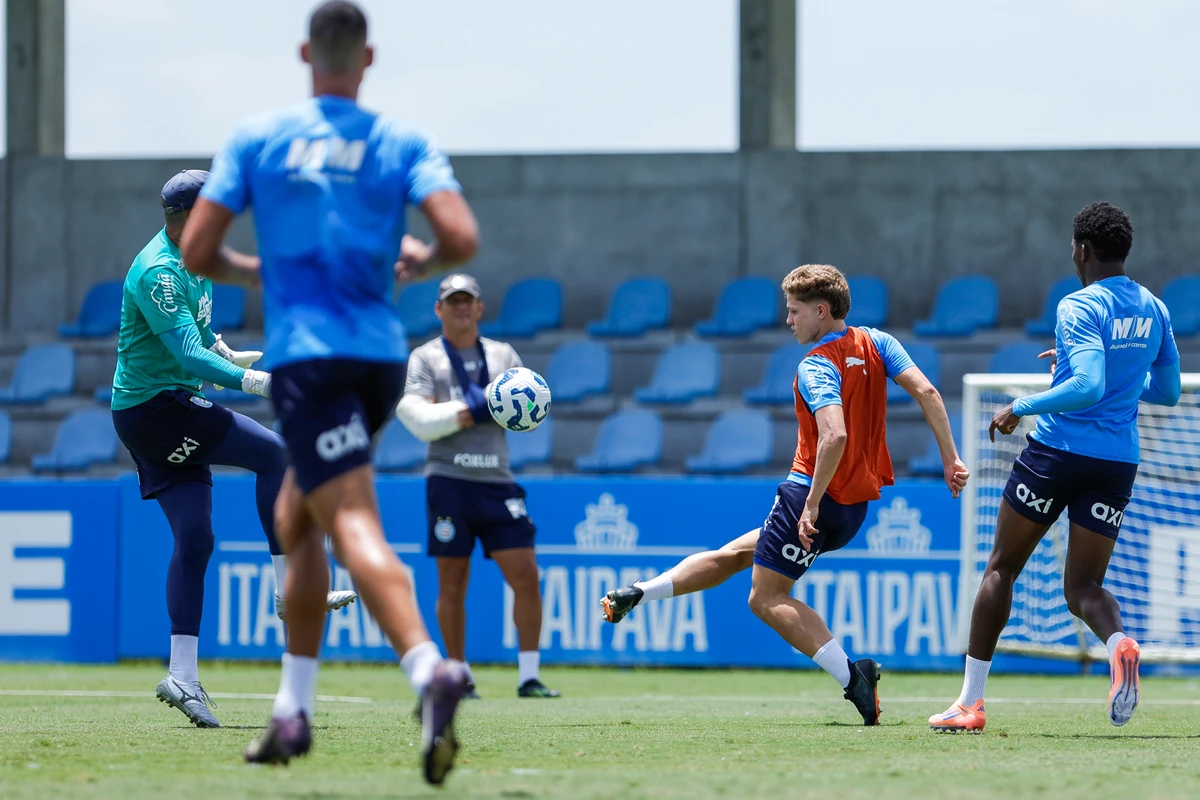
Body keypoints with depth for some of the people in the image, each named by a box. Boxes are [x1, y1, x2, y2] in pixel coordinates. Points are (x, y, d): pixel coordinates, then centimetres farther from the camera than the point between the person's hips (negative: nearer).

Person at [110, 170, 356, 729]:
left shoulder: (188, 261, 13)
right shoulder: (158, 272, -20)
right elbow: (187, 353, -31)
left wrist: (228, 355, 37)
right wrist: (249, 381, -38)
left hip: (171, 406, 10)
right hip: (153, 405, -10)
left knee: (194, 540, 3)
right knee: (273, 453, -14)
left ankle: (183, 677, 0)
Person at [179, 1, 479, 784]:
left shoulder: (257, 140, 3)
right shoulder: (402, 142, 4)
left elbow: (196, 253, 0)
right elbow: (461, 238, -9)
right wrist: (420, 260, 13)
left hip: (307, 358, -4)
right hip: (382, 355, 4)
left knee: (355, 526, -17)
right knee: (295, 517, 21)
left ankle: (431, 669, -42)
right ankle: (293, 709, 21)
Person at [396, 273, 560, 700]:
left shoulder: (504, 355, 16)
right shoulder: (425, 358, 7)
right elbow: (418, 417, -7)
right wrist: (471, 410, -13)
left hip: (498, 481, 2)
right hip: (448, 481, -2)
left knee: (525, 576, -6)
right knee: (452, 584, 1)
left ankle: (528, 676, -2)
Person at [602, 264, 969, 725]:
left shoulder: (816, 367, -17)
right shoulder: (876, 343, 5)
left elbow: (835, 436, -31)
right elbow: (926, 392, -4)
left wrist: (812, 504, -28)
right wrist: (949, 458, -2)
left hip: (814, 494, -9)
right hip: (856, 508, 9)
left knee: (767, 598, -2)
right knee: (737, 553, 20)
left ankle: (851, 675, -16)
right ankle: (637, 593, 28)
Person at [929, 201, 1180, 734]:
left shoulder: (1080, 308, -12)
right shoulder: (1153, 311, 9)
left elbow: (1089, 386, -25)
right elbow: (1167, 391, 19)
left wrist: (1021, 407, -14)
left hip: (1059, 448, -5)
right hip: (1119, 462, 5)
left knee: (1001, 569, 10)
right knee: (1082, 586, 9)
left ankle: (971, 701, 11)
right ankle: (1118, 641, -27)